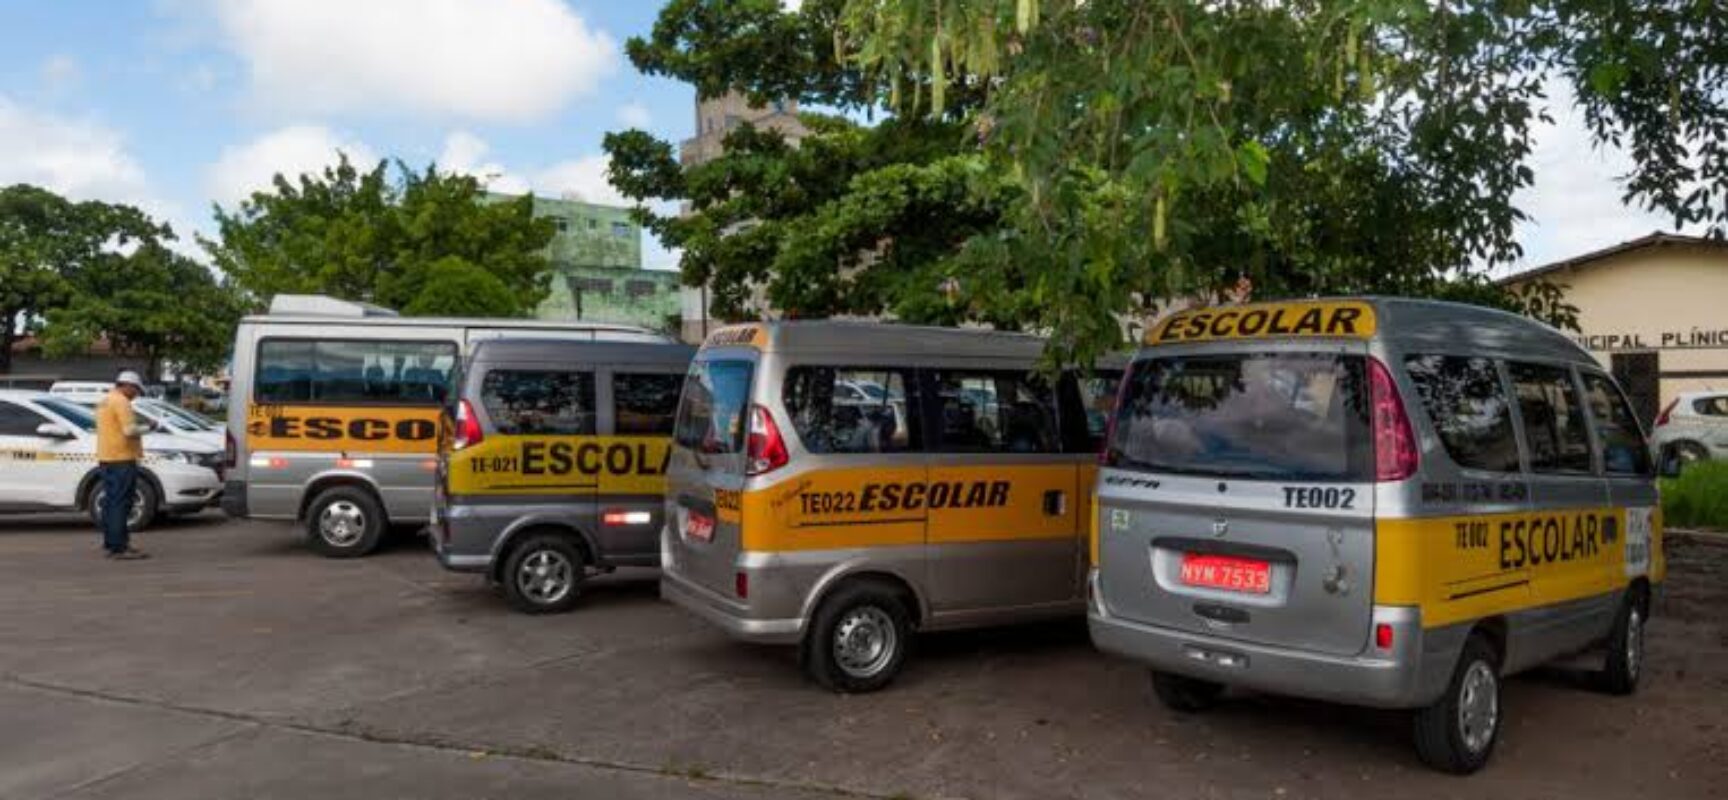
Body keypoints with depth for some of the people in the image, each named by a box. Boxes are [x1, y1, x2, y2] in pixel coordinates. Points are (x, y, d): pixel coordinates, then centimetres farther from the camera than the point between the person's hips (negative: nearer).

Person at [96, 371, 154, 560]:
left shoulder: (105, 401, 20)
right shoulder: (121, 401, -12)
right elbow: (129, 430, -22)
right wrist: (147, 428, -6)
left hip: (106, 459, 10)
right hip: (121, 459, -10)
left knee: (110, 502, 14)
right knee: (120, 503, -10)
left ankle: (110, 543, 20)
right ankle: (119, 548, -11)